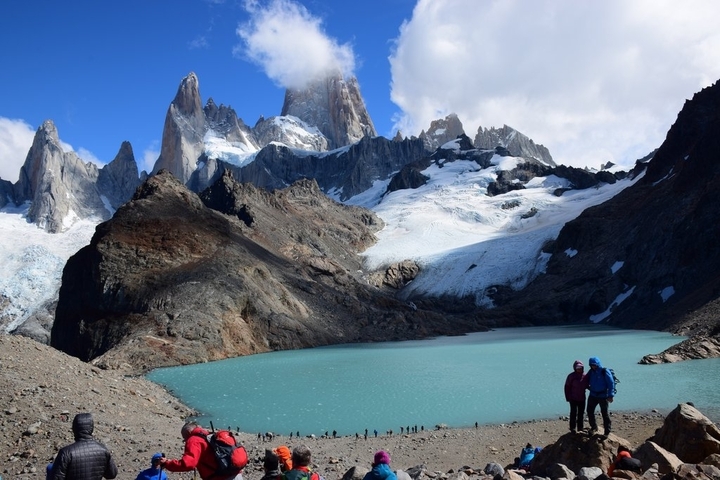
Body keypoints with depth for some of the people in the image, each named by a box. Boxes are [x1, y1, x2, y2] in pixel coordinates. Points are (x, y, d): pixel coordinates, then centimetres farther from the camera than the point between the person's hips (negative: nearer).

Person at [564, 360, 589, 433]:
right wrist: (568, 397, -12)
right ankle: (572, 428, 9)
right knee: (573, 413, 0)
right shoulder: (571, 376, -12)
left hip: (582, 398, 4)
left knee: (581, 413, 12)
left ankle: (580, 427, 24)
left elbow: (586, 385, 14)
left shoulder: (585, 376, 0)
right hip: (573, 398, -4)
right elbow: (567, 387, -8)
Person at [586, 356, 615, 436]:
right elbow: (587, 381, 20)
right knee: (590, 411, 7)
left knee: (605, 413, 0)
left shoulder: (605, 372, -12)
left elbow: (611, 383, -14)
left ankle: (607, 431, 9)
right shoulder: (591, 372, 4)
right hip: (593, 395, 6)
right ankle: (593, 427, 23)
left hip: (603, 396, -6)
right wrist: (588, 387, 0)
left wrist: (610, 395, -17)